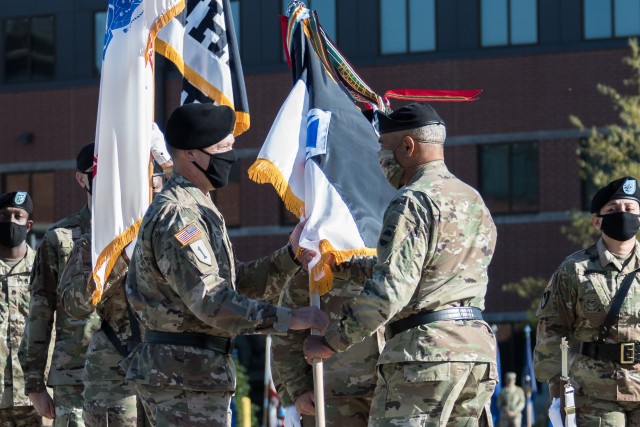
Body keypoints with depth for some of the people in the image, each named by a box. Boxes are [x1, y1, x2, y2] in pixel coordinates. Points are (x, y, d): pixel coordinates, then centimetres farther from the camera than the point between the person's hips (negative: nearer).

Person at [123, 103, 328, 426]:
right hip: (184, 376, -11)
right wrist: (288, 319, -24)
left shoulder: (197, 209, 18)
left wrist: (291, 255, 6)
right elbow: (209, 300, -25)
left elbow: (237, 281, 20)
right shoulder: (176, 216, -17)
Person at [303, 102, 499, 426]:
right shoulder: (474, 201, 19)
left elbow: (388, 291, -18)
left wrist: (331, 342, -11)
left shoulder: (412, 202, -10)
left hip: (426, 350, -9)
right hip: (477, 345, 9)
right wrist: (347, 267, 29)